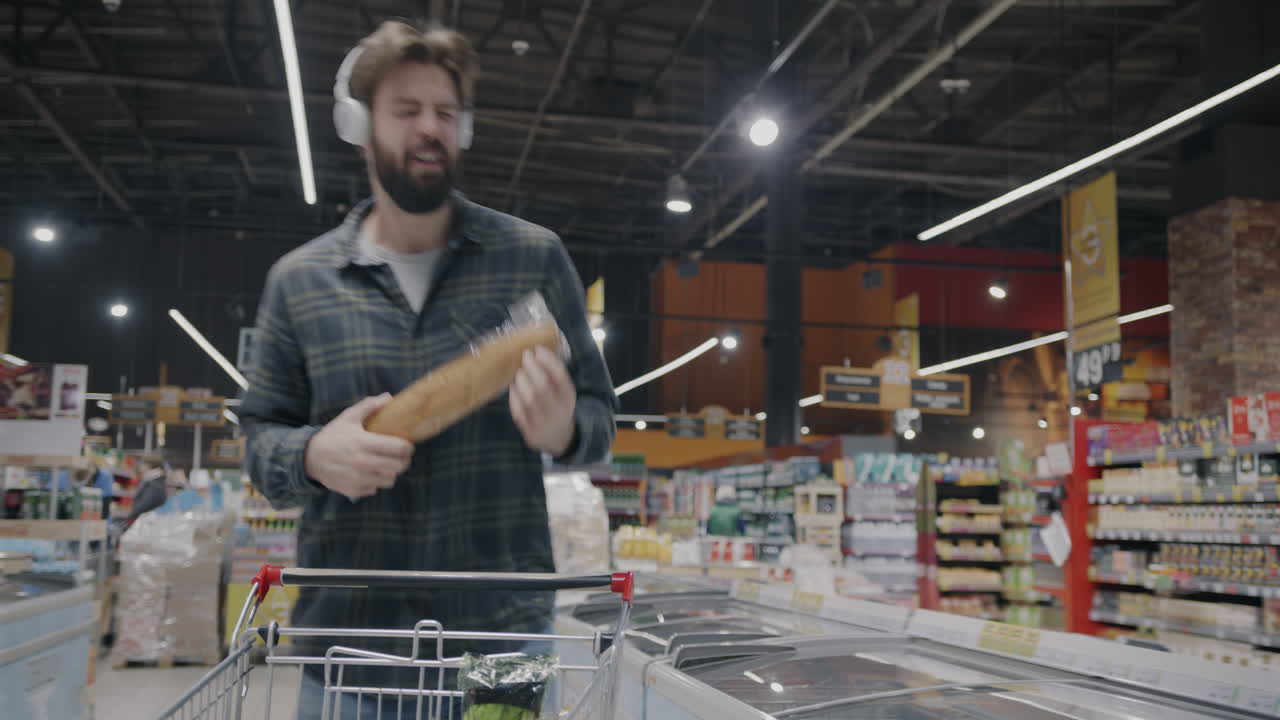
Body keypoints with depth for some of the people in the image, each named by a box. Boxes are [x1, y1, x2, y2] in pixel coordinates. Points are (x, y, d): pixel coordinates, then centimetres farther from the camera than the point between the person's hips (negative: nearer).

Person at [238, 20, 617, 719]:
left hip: (503, 636, 0)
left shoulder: (535, 257, 1)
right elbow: (260, 437, 9)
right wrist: (312, 456, -13)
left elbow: (599, 413, 6)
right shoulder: (297, 280, 5)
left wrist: (564, 429, -18)